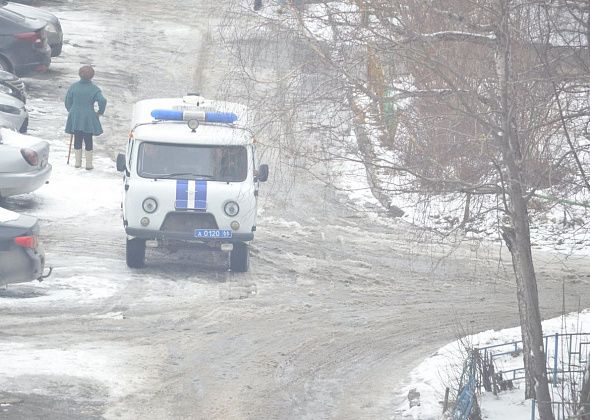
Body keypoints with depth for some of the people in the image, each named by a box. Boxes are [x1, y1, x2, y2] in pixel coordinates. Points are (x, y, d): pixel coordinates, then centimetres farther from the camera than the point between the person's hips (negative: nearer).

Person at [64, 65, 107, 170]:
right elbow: (102, 101, -19)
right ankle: (89, 164, 10)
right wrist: (100, 112, -3)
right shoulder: (94, 89, -10)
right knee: (88, 140, 6)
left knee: (77, 140, 12)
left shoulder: (73, 87, -2)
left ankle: (78, 162, 17)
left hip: (75, 118, 2)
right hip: (88, 118, -2)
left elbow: (68, 101, 4)